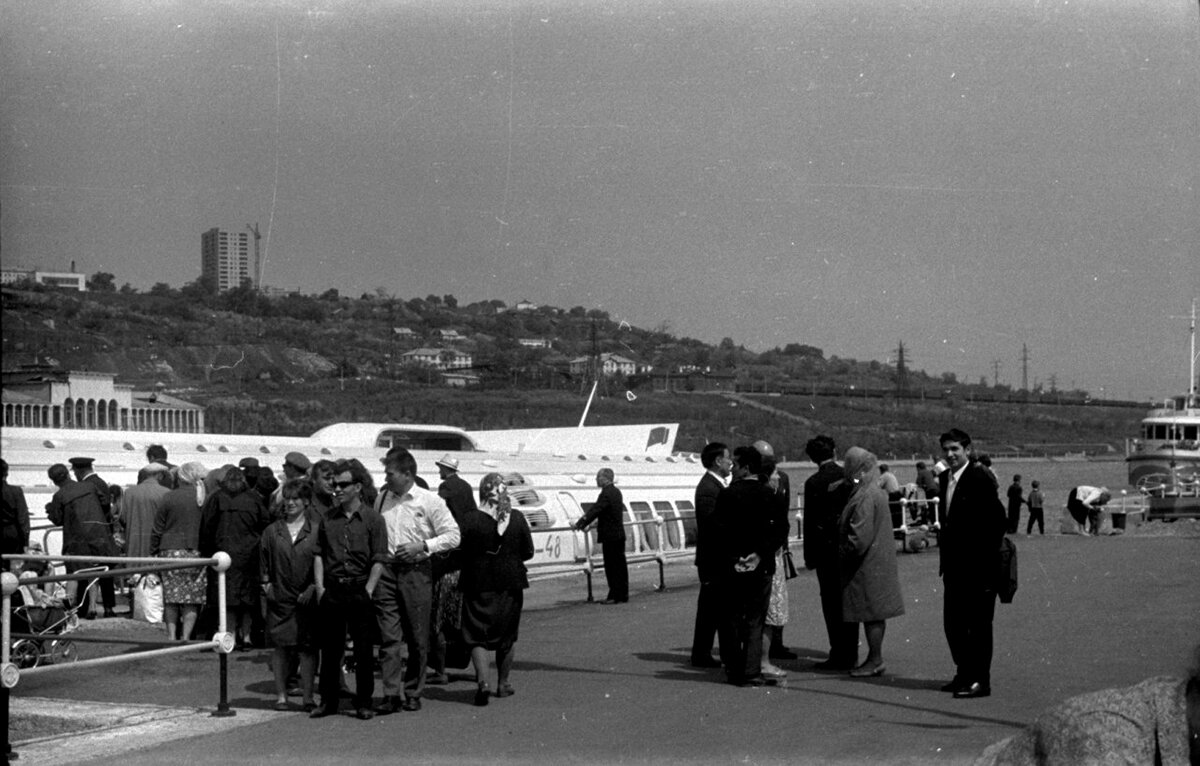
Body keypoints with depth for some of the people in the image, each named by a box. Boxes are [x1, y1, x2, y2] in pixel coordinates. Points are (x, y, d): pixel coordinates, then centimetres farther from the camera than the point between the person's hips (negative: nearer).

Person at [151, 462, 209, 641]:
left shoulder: (169, 497, -1)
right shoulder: (206, 498, 1)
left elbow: (157, 530, 2)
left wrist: (153, 552, 11)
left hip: (171, 551, -1)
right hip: (197, 552, 1)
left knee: (171, 598, 6)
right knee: (192, 598, 5)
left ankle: (171, 636, 5)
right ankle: (186, 635, -1)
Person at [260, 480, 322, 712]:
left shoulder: (316, 530, 0)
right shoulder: (272, 531, 8)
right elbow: (263, 564, 17)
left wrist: (313, 587, -7)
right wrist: (266, 584, 5)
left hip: (307, 597, -2)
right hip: (280, 597, 2)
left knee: (308, 647, 0)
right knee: (281, 647, 4)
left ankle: (307, 696, 5)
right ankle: (281, 695, 12)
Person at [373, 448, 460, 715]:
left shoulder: (430, 501, -2)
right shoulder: (382, 499, 10)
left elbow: (453, 536, -2)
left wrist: (422, 546, -12)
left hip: (416, 571, -3)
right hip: (386, 571, 3)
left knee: (417, 637, 5)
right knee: (388, 636, -4)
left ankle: (413, 693, 15)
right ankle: (391, 694, -5)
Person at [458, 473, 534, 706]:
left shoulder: (470, 519, -11)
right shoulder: (517, 518, -3)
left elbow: (460, 551, -7)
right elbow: (528, 552, 3)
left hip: (479, 584, -2)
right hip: (510, 584, 3)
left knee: (477, 636, 3)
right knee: (506, 636, 17)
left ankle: (482, 681, -15)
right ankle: (503, 684, 25)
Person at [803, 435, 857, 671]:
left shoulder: (814, 483, -11)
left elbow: (810, 521, -9)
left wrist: (809, 557, -3)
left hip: (827, 548, -5)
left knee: (831, 602, 0)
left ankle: (839, 655, -1)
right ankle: (851, 654, 17)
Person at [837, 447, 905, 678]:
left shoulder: (866, 497, -20)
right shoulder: (876, 492, 11)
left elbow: (859, 537, -25)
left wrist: (843, 555, -11)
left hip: (868, 565, -10)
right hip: (877, 562, 10)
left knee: (871, 614, -2)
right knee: (875, 614, 14)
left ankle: (875, 660, 3)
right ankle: (875, 658, 20)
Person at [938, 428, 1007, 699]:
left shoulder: (979, 478, -13)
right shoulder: (945, 478, 12)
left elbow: (997, 520, -15)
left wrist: (986, 559, -16)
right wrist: (945, 556, 14)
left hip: (977, 566, -8)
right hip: (954, 565, 8)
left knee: (978, 623, -2)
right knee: (952, 622, 13)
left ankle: (980, 680, 4)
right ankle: (964, 674, 24)